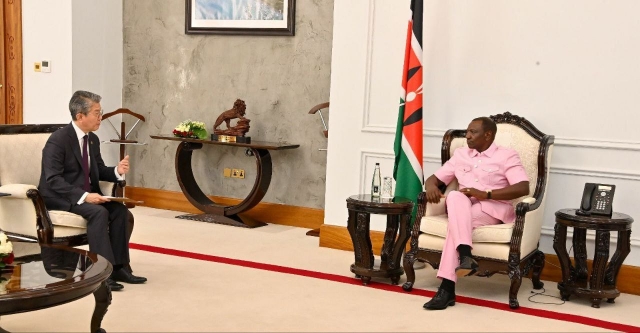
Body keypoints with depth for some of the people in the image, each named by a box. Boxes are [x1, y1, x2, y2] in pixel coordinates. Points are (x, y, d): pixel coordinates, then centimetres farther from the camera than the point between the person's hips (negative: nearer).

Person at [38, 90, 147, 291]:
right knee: (98, 212, -32)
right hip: (61, 198, -7)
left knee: (119, 209, -16)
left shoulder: (93, 139, 7)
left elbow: (99, 171, 15)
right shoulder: (58, 139, -17)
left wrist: (117, 171, -8)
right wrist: (84, 196, -33)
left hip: (86, 195, 7)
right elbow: (53, 180, -23)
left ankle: (119, 267, -12)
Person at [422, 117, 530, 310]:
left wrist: (486, 194, -19)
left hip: (495, 209, -4)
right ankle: (465, 256, -45)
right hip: (463, 209, 4)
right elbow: (434, 178, 20)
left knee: (456, 221, -33)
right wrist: (431, 186, -6)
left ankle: (447, 288, -38)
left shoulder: (507, 156, 4)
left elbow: (523, 188, -10)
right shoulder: (460, 154, 19)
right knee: (455, 196, -33)